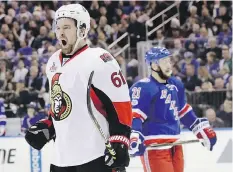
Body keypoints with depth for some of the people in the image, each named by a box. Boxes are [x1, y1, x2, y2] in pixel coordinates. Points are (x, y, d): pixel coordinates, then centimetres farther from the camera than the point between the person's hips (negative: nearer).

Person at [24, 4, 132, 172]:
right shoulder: (53, 63, 15)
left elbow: (121, 102, -13)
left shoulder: (98, 60, -11)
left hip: (95, 155, -8)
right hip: (61, 156, 8)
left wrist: (119, 143, -17)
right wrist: (46, 128, 17)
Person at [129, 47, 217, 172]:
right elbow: (132, 115, -19)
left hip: (174, 144, 9)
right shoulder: (143, 88, -13)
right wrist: (134, 138, -34)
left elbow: (184, 112, 26)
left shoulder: (176, 85, 13)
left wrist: (203, 129, 26)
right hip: (153, 146, -9)